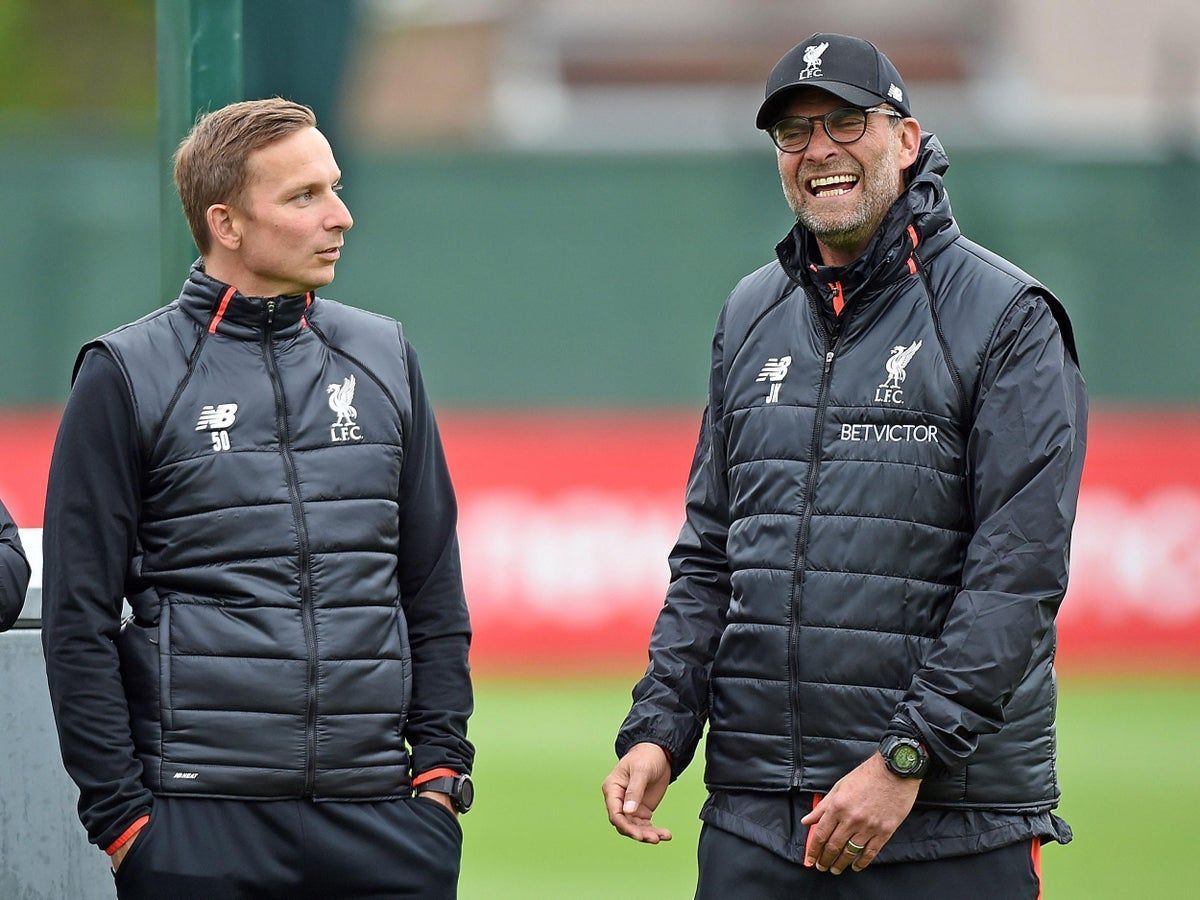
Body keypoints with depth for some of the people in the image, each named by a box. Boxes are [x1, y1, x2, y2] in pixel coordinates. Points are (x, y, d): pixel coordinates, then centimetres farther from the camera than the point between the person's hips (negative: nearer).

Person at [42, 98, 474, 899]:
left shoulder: (383, 356, 13)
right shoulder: (128, 375, 1)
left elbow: (435, 590, 17)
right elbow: (78, 620, 0)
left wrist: (443, 764, 7)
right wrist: (119, 811, -5)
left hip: (381, 821, 3)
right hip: (201, 825, -3)